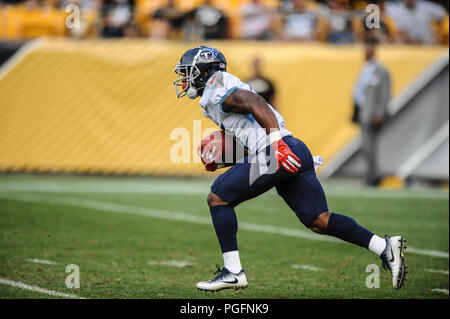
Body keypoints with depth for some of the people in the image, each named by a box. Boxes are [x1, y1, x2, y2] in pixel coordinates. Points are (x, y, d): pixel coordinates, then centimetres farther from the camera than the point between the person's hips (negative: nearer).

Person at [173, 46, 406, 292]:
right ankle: (385, 247, -6)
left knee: (218, 198, 2)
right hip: (296, 152, 9)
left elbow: (256, 104, -18)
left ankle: (233, 272, 0)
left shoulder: (217, 94, -1)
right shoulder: (225, 91, 30)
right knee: (319, 221, 5)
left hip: (277, 153, -9)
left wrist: (276, 142, -26)